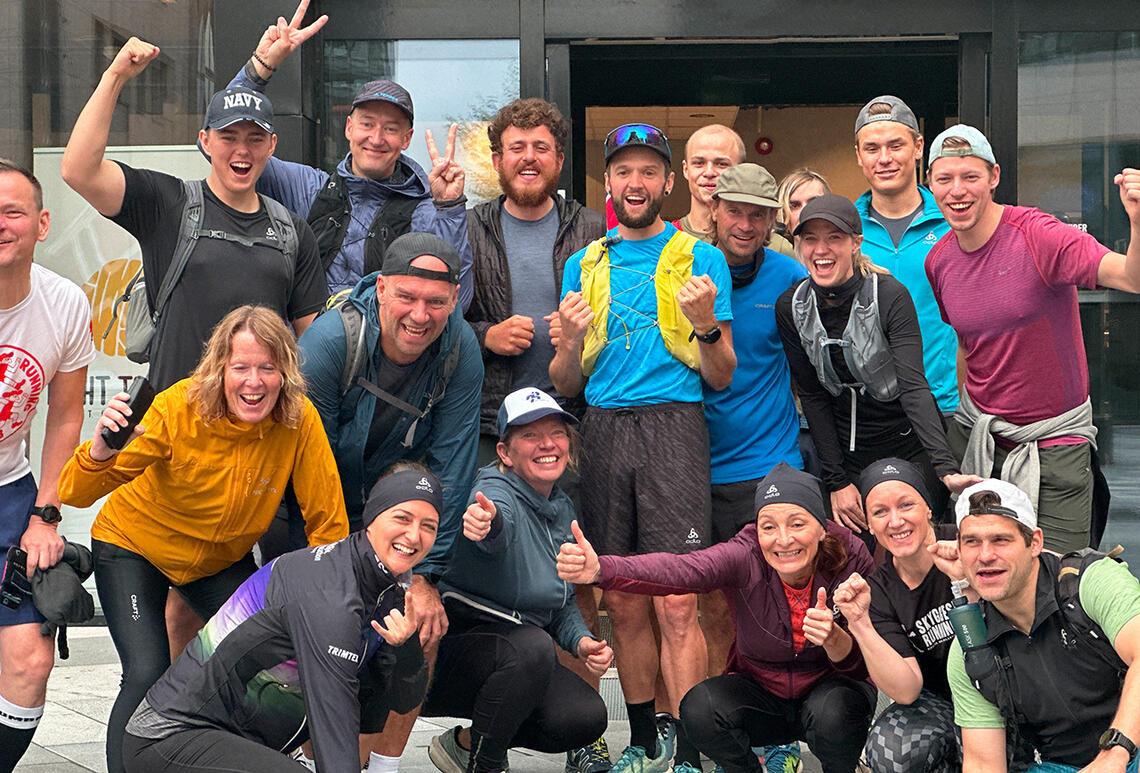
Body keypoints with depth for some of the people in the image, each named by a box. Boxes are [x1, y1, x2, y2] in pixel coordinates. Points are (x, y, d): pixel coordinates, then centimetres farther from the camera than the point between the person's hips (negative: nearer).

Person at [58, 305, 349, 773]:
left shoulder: (299, 420, -24)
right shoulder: (178, 410, -29)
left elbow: (327, 522, -14)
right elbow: (76, 494, -31)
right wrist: (101, 449, -51)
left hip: (223, 558, 3)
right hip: (134, 545, -3)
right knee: (148, 676, -18)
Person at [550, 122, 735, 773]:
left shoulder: (701, 259, 7)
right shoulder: (585, 266, 17)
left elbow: (721, 378, 5)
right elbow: (566, 385, 17)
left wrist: (706, 325, -15)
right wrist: (570, 341, -4)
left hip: (672, 424, -4)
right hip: (602, 428, 4)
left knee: (677, 604, -12)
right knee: (623, 603, 6)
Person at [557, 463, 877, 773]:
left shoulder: (851, 557, -19)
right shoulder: (745, 556, -21)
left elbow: (858, 664, -16)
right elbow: (678, 569, -41)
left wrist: (833, 638, -40)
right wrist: (599, 569, -59)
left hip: (830, 686, -1)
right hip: (760, 689, 1)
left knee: (831, 712, -34)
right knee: (700, 707, -28)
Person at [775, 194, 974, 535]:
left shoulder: (890, 296, -16)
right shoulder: (790, 308, -5)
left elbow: (913, 385, -24)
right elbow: (812, 396, -1)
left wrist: (946, 468, -36)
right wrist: (836, 481, -6)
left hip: (909, 447, -3)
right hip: (846, 454, 3)